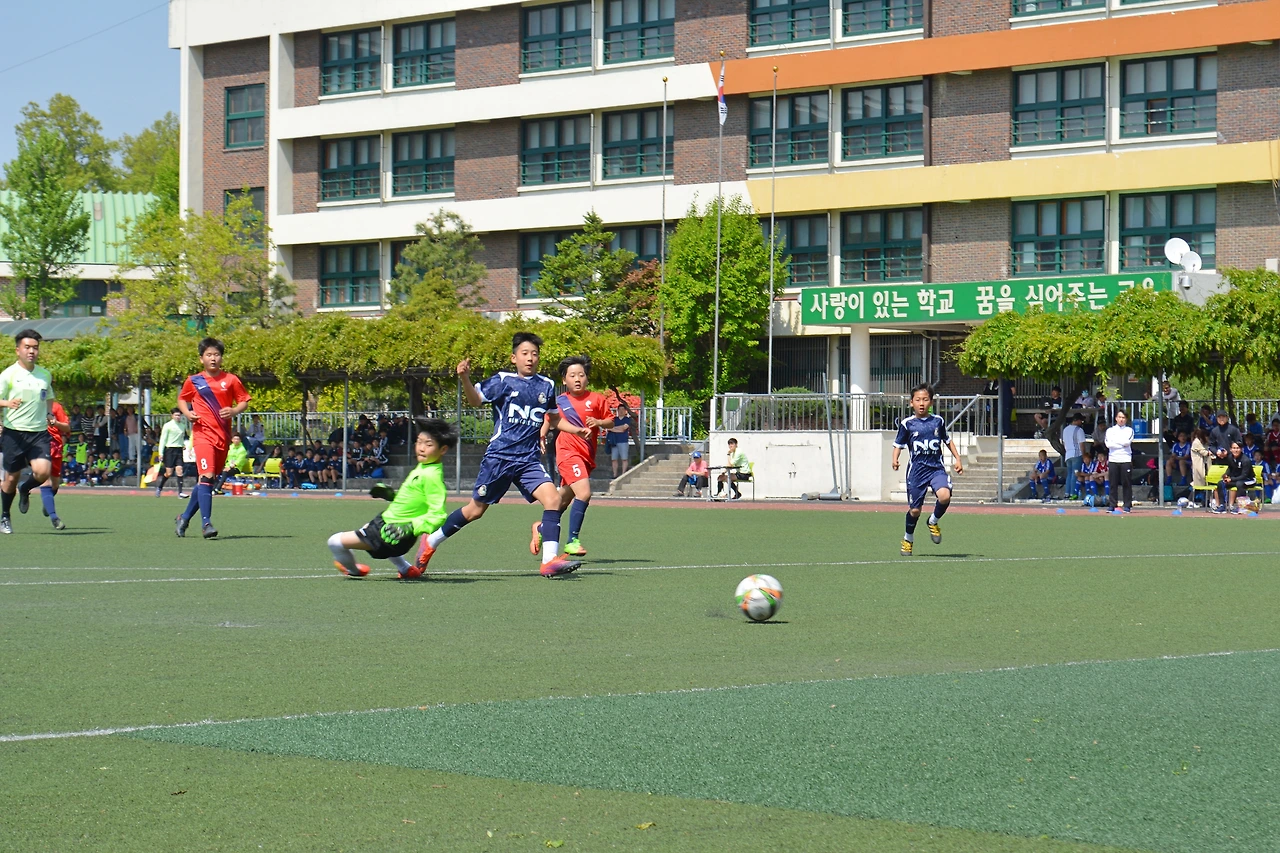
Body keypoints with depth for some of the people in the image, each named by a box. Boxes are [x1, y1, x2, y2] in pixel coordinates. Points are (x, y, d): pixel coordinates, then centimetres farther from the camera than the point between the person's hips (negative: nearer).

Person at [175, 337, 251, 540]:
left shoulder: (231, 380, 3)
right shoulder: (193, 381, 3)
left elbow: (244, 401, 8)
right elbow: (182, 399, 18)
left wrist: (234, 411, -12)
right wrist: (187, 412, -2)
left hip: (223, 435, 3)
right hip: (203, 433, -3)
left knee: (208, 480, 11)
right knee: (206, 476, -19)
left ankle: (184, 517, 28)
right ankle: (206, 523, -21)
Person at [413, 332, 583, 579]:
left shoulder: (546, 386, 8)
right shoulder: (503, 381, -4)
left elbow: (553, 418, 24)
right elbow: (475, 399, -15)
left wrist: (576, 429, 9)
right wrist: (465, 378, -32)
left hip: (529, 460, 3)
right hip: (499, 456, -3)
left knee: (552, 497, -19)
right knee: (475, 510, 6)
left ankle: (550, 560, -20)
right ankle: (431, 542, 27)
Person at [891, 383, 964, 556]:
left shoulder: (938, 421, 7)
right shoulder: (907, 424, 0)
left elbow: (947, 440, 21)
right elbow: (898, 444, 6)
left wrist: (957, 459, 16)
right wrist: (895, 459, -13)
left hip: (936, 467, 1)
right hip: (917, 469, -1)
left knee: (944, 496, -26)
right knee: (914, 509, 1)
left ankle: (933, 522, 5)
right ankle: (908, 539, 28)